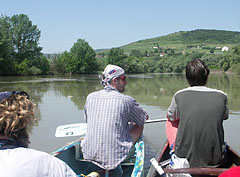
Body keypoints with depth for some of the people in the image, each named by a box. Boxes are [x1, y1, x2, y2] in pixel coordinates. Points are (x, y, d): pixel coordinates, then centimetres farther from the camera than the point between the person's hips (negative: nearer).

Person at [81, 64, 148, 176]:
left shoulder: (90, 97, 3)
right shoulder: (126, 100, -8)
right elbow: (145, 118, 9)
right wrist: (129, 117, 33)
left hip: (89, 153, 6)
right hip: (114, 155, -6)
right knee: (138, 126, 15)